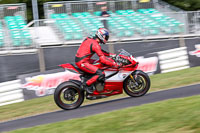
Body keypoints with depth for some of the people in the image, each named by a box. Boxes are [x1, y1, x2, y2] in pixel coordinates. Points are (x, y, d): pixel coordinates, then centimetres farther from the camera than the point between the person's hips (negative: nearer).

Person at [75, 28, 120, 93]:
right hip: (82, 63, -10)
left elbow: (100, 51, 25)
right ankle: (86, 84, -12)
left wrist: (111, 54, 20)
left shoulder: (90, 40, 13)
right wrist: (115, 64, -16)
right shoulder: (95, 45, -16)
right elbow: (103, 59, -20)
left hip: (79, 59, 10)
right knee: (101, 74, -17)